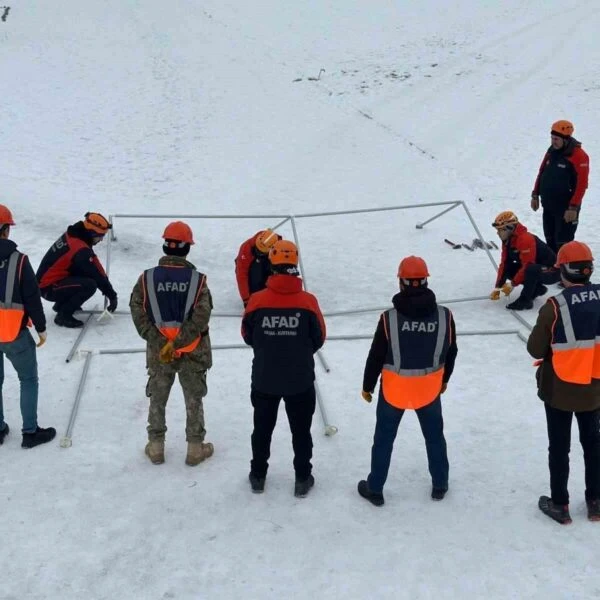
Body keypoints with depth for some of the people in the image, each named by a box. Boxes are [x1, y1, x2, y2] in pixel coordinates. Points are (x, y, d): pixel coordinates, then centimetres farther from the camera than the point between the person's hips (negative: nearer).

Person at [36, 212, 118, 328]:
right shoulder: (80, 249, -25)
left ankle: (62, 303, 18)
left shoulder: (72, 235, 3)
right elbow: (96, 275, -18)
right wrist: (112, 296, -8)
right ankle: (63, 315, -9)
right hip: (48, 288, -10)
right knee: (90, 285, -23)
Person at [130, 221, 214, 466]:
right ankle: (195, 448, 23)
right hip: (192, 352, -1)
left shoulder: (147, 278, -9)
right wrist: (178, 342, -19)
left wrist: (160, 342, -13)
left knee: (157, 399, 17)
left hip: (157, 351, 1)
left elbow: (138, 313, -13)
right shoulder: (197, 279, -13)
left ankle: (156, 447, 27)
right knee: (193, 400, 14)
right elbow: (201, 317, -20)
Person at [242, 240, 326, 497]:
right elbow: (319, 339, -3)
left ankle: (258, 476, 33)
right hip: (300, 380, -1)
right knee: (301, 430, 16)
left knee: (262, 428, 20)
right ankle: (303, 478, 26)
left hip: (264, 379, 1)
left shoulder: (257, 300, -14)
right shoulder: (308, 301, -15)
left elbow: (248, 336, 0)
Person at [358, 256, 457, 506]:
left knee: (384, 438, 15)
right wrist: (444, 379, 19)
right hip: (429, 388, 2)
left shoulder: (389, 318, -19)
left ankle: (375, 489, 26)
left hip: (394, 389, -2)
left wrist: (367, 386, 4)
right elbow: (451, 351, 1)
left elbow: (376, 355, -11)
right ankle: (439, 485, 36)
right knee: (434, 436, 22)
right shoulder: (444, 316, -12)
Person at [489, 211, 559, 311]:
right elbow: (504, 264, 3)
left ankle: (525, 300, -22)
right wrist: (498, 287, -3)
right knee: (508, 269, -5)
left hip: (551, 270, -10)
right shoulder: (507, 241, 1)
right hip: (535, 270, 10)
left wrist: (513, 284, -25)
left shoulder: (525, 239, -28)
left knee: (531, 270, -39)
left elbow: (527, 266, -30)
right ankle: (537, 289, 6)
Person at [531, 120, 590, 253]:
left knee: (563, 244, -7)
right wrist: (535, 195, 16)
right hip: (548, 206, 7)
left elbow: (581, 184, -19)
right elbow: (541, 173, 17)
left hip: (566, 208, -7)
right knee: (550, 241, 16)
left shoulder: (578, 156, -16)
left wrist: (573, 207, -22)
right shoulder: (551, 151, 7)